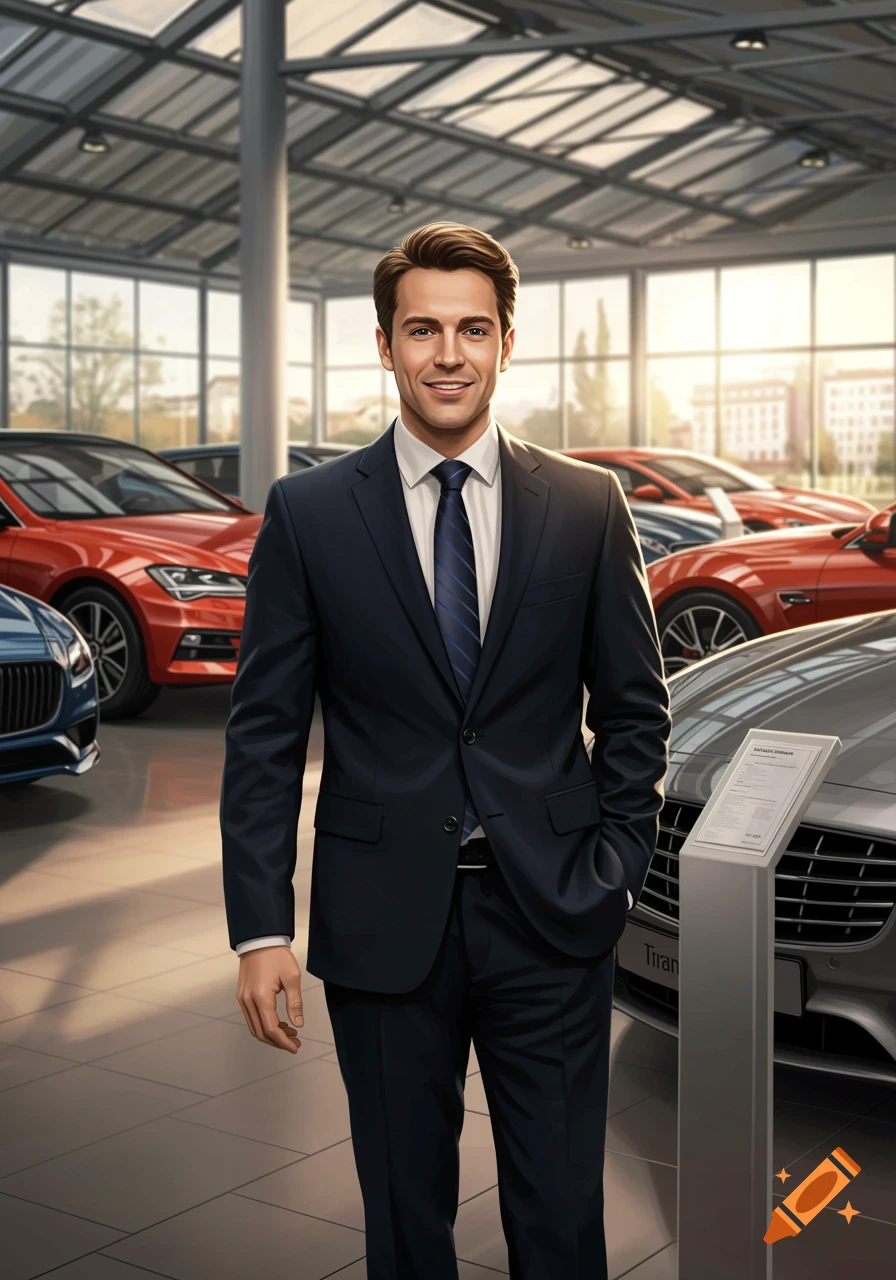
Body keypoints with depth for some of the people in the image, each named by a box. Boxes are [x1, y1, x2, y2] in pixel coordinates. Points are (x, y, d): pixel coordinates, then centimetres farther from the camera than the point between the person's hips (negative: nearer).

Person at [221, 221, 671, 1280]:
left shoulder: (587, 506, 2)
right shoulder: (308, 513, -1)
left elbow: (634, 704, 9)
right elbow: (263, 732, -1)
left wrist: (615, 864, -2)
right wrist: (260, 926, -6)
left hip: (551, 916, 1)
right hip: (383, 920, 0)